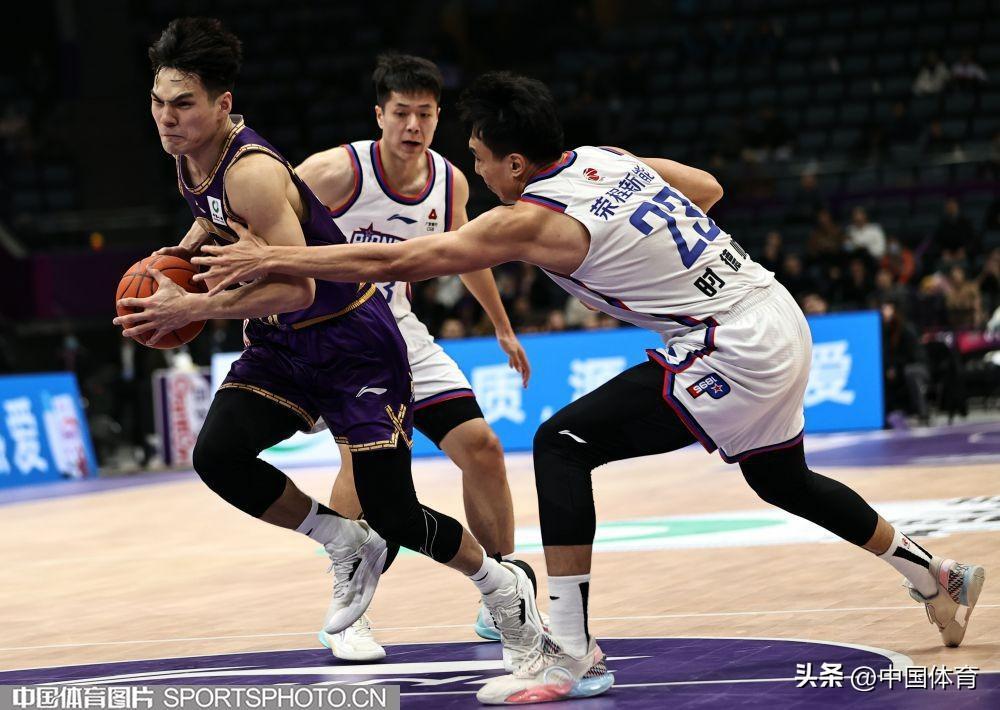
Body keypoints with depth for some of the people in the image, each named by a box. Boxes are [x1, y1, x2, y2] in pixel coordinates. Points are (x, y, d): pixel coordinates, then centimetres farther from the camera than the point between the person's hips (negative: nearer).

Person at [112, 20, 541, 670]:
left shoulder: (252, 173, -28)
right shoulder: (190, 160, 0)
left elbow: (295, 289, -33)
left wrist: (191, 309, -32)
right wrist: (179, 255, 5)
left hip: (352, 340, -8)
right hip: (281, 345, 8)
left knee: (395, 516, -8)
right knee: (219, 457, -20)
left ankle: (503, 586, 22)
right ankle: (347, 545, 3)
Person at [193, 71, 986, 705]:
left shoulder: (533, 219, -14)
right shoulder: (610, 157, 7)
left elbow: (394, 260, -13)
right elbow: (709, 189, 21)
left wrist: (273, 259, -9)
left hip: (735, 351, -9)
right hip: (782, 319, 9)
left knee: (564, 444, -10)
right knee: (782, 480, 31)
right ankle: (935, 574, 46)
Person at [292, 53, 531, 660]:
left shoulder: (449, 182, -3)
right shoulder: (338, 172, -22)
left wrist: (503, 328, 27)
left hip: (398, 329, 6)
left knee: (481, 447, 0)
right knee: (364, 452, -27)